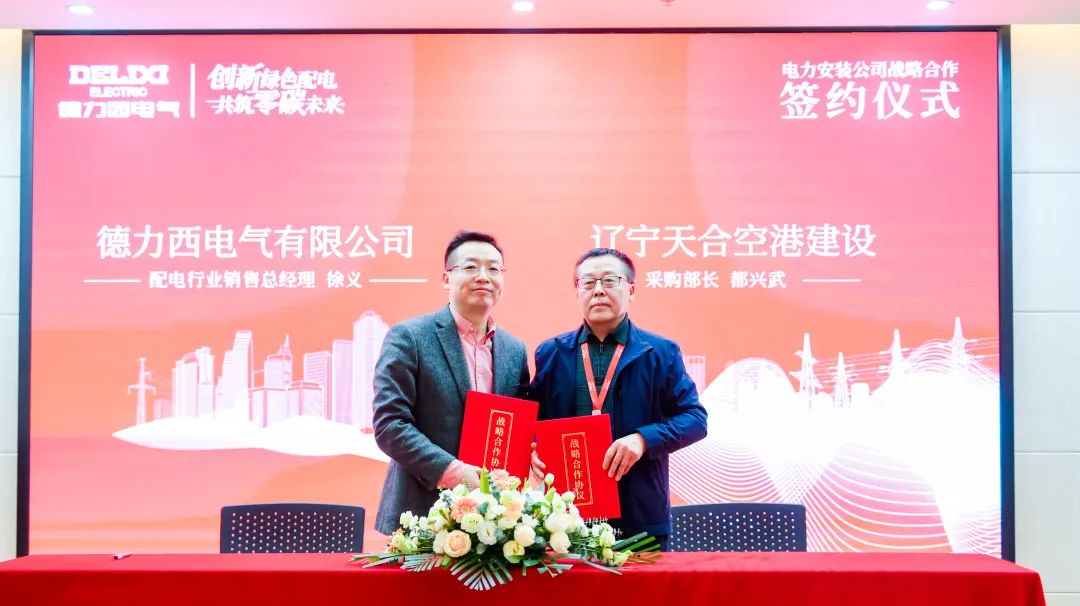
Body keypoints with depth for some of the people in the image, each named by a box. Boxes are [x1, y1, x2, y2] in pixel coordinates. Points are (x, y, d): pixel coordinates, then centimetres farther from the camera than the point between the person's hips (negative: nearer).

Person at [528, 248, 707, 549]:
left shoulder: (661, 352, 3)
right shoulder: (551, 353, 10)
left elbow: (695, 418, -1)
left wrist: (643, 439, -17)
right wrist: (534, 448, -8)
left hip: (640, 516, -1)